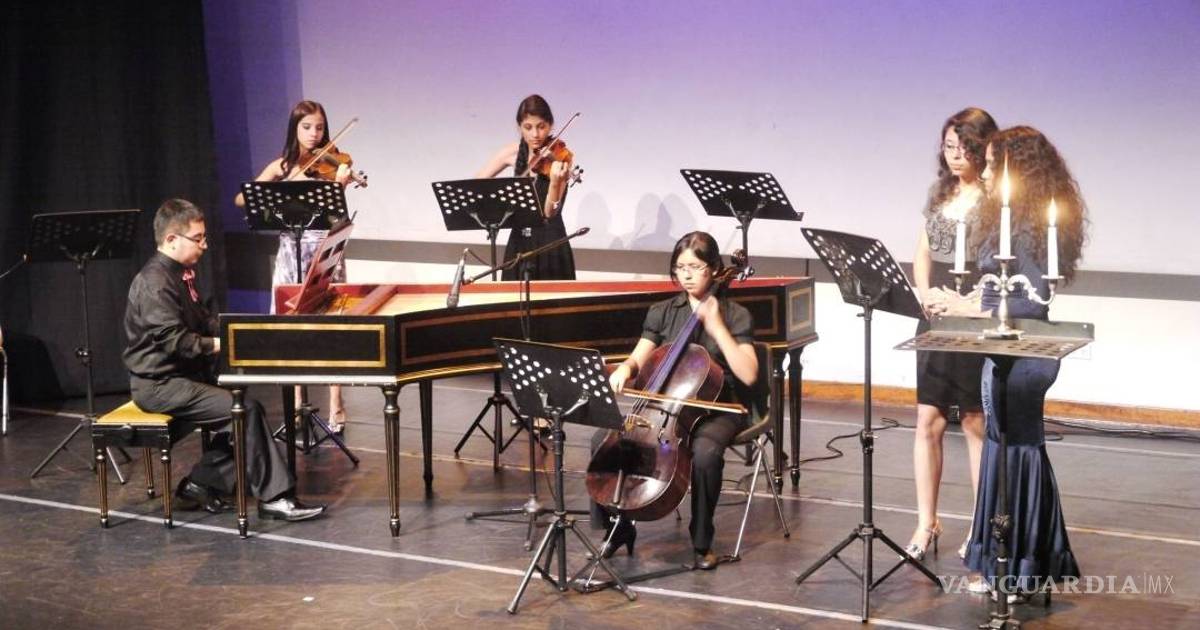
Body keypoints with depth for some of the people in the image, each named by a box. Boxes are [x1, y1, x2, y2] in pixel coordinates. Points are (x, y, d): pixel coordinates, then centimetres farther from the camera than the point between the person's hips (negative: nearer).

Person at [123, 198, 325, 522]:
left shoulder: (179, 274, 14)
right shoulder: (155, 283, -19)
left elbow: (203, 320, 22)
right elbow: (174, 341, -26)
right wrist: (221, 345, -21)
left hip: (183, 375, 10)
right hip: (161, 384, -10)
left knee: (243, 406, -1)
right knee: (247, 409, -20)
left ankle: (201, 484, 3)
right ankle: (274, 497, -16)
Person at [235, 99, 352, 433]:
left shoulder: (330, 164, -1)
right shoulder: (281, 166, 8)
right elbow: (240, 199, 3)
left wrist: (339, 184, -36)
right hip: (290, 252, 3)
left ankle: (336, 407, 2)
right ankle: (297, 405, 15)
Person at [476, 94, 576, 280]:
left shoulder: (559, 158, -12)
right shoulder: (514, 152, 2)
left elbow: (550, 212, -21)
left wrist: (555, 182, -38)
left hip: (549, 245, -4)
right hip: (519, 243, 4)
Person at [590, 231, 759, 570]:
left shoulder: (735, 315, -3)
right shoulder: (661, 313, 8)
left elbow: (748, 375, -15)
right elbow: (638, 360, 5)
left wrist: (716, 328, -19)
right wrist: (625, 369, -19)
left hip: (717, 409, -4)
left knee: (705, 453, -38)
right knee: (604, 439, -20)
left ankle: (702, 542, -16)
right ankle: (618, 527, -1)